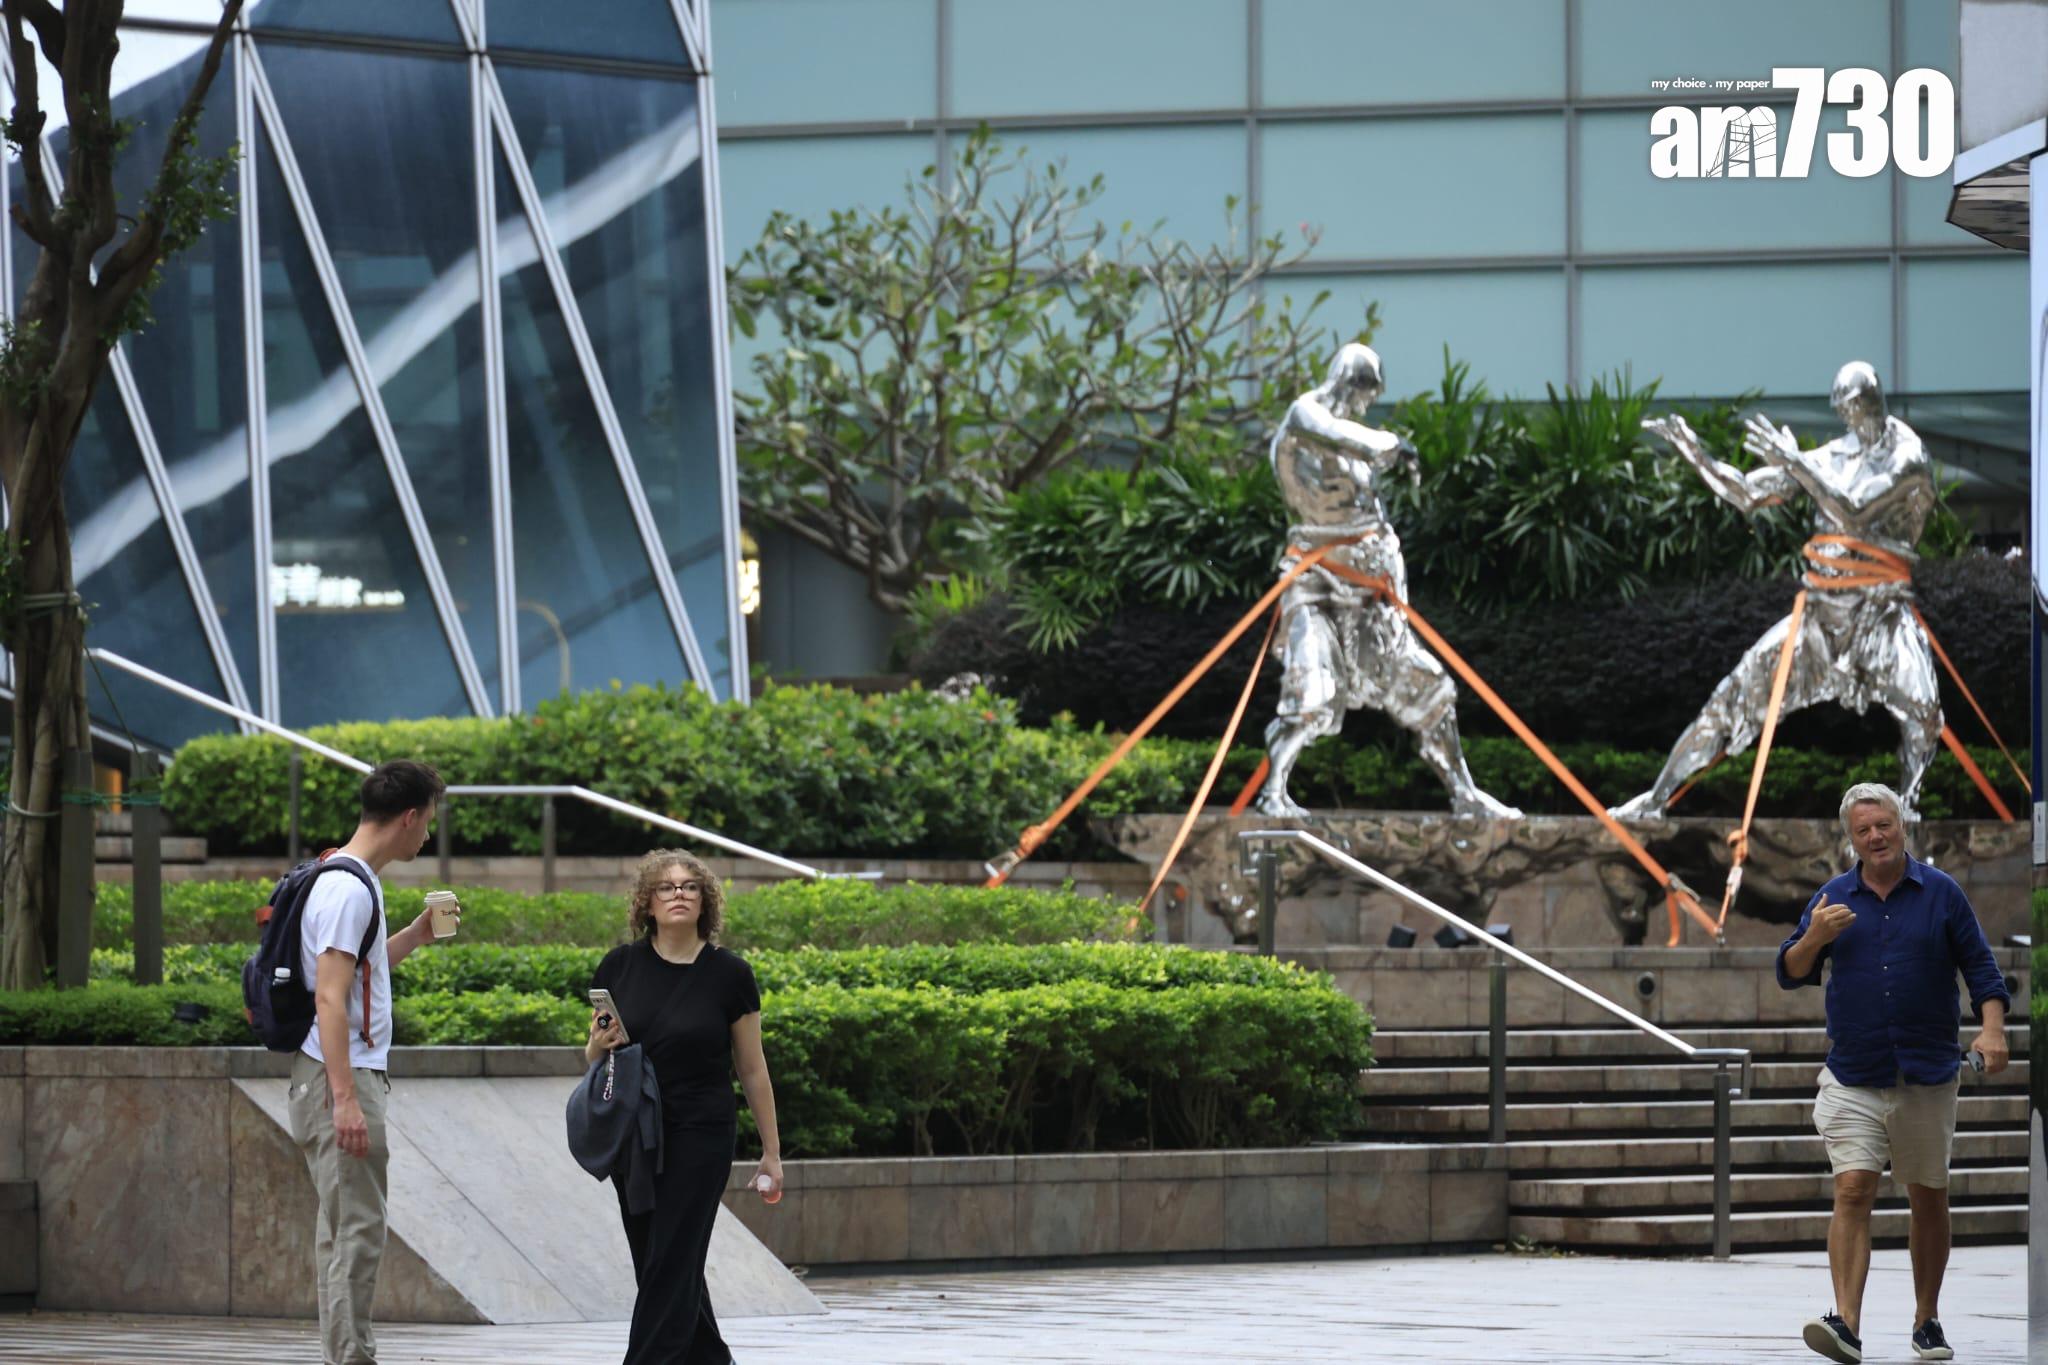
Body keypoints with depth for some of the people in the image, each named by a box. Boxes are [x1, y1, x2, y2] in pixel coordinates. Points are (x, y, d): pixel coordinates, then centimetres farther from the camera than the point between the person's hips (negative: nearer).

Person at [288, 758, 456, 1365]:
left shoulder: (351, 881, 15)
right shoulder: (350, 889, -16)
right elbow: (330, 1000, -22)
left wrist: (415, 935, 27)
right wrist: (346, 1099, -26)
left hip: (344, 1075, 11)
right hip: (344, 1074, -11)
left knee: (341, 1225, 14)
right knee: (357, 1229, -9)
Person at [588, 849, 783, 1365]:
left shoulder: (729, 974, -5)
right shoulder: (620, 967, 1)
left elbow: (753, 1069, 1)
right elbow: (592, 1057, 11)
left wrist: (771, 1153, 3)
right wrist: (600, 1046, -13)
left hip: (700, 1136, -4)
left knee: (670, 1264, -9)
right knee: (654, 1260, 11)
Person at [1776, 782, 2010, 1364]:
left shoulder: (1941, 892, 3)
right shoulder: (1834, 898, 6)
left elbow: (1980, 966, 3)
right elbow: (1790, 973, 7)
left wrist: (1992, 1028, -12)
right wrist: (1814, 937, -14)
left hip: (1928, 1076, 0)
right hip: (1853, 1080, 0)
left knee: (1928, 1200, 9)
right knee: (1852, 1191, -15)